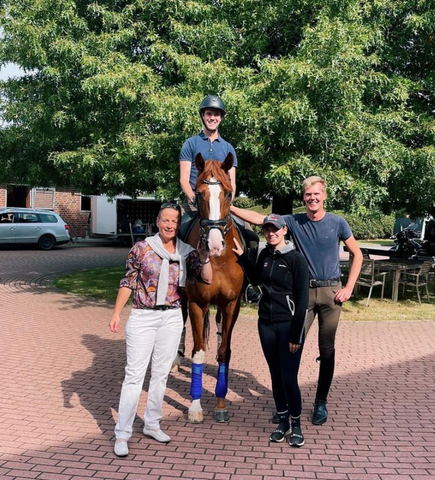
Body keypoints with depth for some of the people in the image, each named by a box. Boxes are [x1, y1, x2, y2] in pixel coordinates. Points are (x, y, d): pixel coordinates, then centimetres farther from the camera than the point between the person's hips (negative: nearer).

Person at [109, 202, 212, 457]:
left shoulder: (186, 252, 3)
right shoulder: (142, 248, -4)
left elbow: (207, 279, -1)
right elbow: (128, 283, -2)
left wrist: (204, 256, -15)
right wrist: (116, 314, -6)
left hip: (172, 318, 3)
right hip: (143, 317, -3)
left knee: (161, 373, 12)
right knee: (135, 375, -3)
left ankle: (152, 424, 27)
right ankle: (122, 434, 5)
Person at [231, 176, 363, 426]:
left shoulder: (338, 223, -2)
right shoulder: (295, 221, -1)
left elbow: (358, 255, 5)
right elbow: (258, 218, -5)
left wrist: (349, 288, -2)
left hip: (331, 291, 0)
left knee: (327, 349, 7)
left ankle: (321, 402, 21)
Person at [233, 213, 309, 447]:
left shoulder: (297, 259, -12)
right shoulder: (265, 255, 5)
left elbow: (302, 300, -12)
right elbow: (256, 279, 25)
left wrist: (296, 334, -14)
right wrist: (242, 256, 14)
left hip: (289, 325, -5)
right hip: (266, 323, 6)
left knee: (289, 379, -4)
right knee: (276, 376, 13)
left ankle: (296, 425, 16)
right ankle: (283, 422, 28)